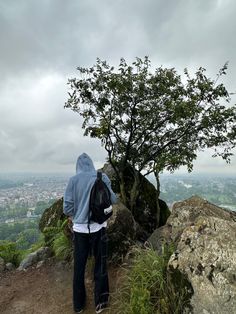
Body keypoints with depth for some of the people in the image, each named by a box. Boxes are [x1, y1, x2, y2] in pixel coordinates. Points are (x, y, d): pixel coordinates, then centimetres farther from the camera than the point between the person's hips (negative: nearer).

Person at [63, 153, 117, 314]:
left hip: (80, 228, 1)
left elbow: (67, 207, -7)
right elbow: (113, 200, -2)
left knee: (79, 266, 19)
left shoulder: (73, 180, -6)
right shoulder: (102, 177, -7)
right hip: (98, 227, 0)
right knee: (100, 264, 18)